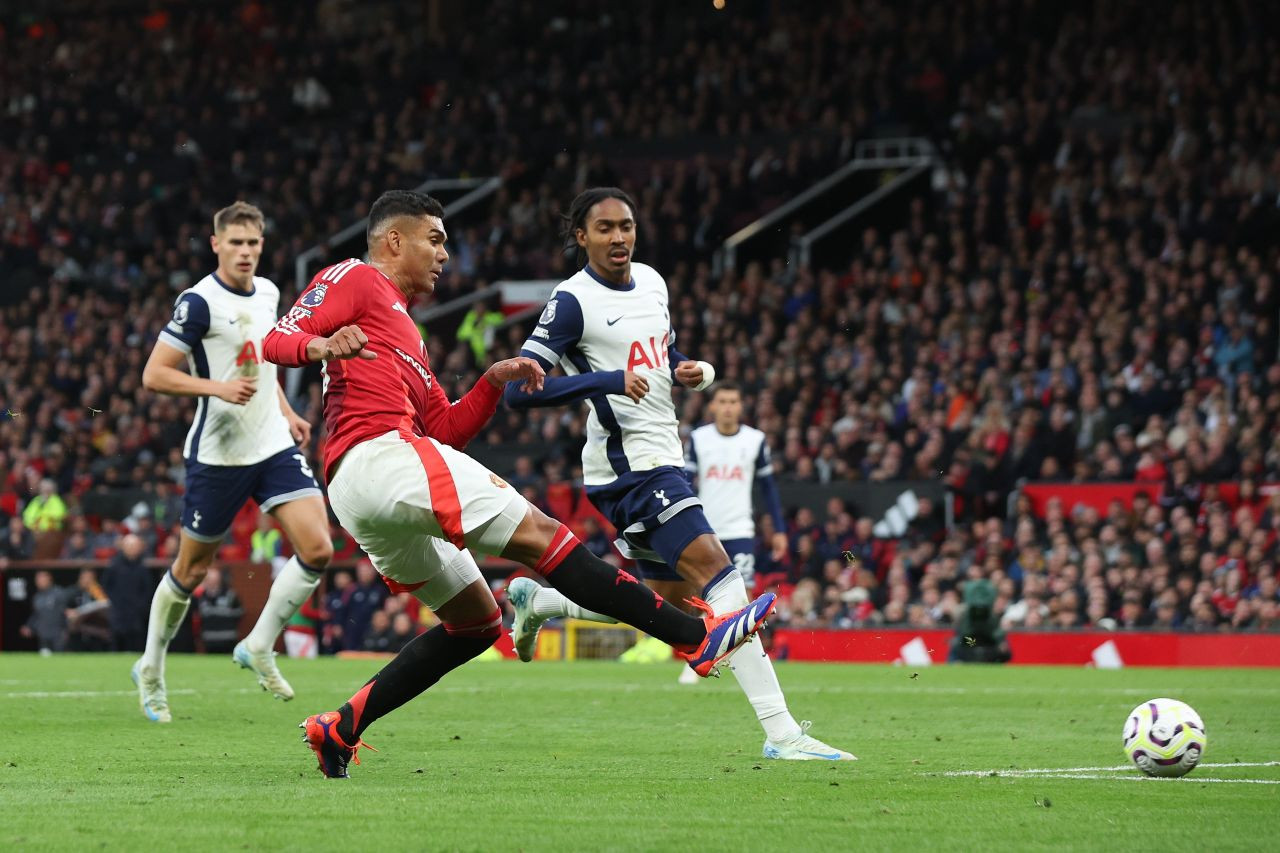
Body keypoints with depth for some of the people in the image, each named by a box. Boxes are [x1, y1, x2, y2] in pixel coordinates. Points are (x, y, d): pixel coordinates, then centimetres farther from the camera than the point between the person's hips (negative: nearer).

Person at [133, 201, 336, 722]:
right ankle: (151, 670, 26)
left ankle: (258, 648, 5)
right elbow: (153, 375, -16)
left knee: (317, 550, -11)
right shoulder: (199, 303, -14)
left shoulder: (267, 293, 9)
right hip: (217, 455, -6)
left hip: (274, 446, 6)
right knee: (192, 568, 6)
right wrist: (217, 387, -26)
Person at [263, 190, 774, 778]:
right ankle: (696, 636, -18)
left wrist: (493, 382, 14)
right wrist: (321, 345, -28)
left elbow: (447, 430, 28)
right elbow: (275, 341, -8)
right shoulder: (357, 279, 7)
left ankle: (340, 728, 8)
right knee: (539, 534, -14)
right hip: (382, 457, -11)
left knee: (476, 621, 14)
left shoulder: (404, 332, 33)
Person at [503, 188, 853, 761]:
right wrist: (605, 380, -25)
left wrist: (693, 370, 4)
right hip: (630, 464, -9)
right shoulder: (572, 301, -12)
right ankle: (779, 732, -25)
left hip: (661, 459, 9)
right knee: (716, 571, -20)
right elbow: (518, 389, -16)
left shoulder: (650, 281, 12)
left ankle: (536, 601, 36)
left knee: (668, 601, 16)